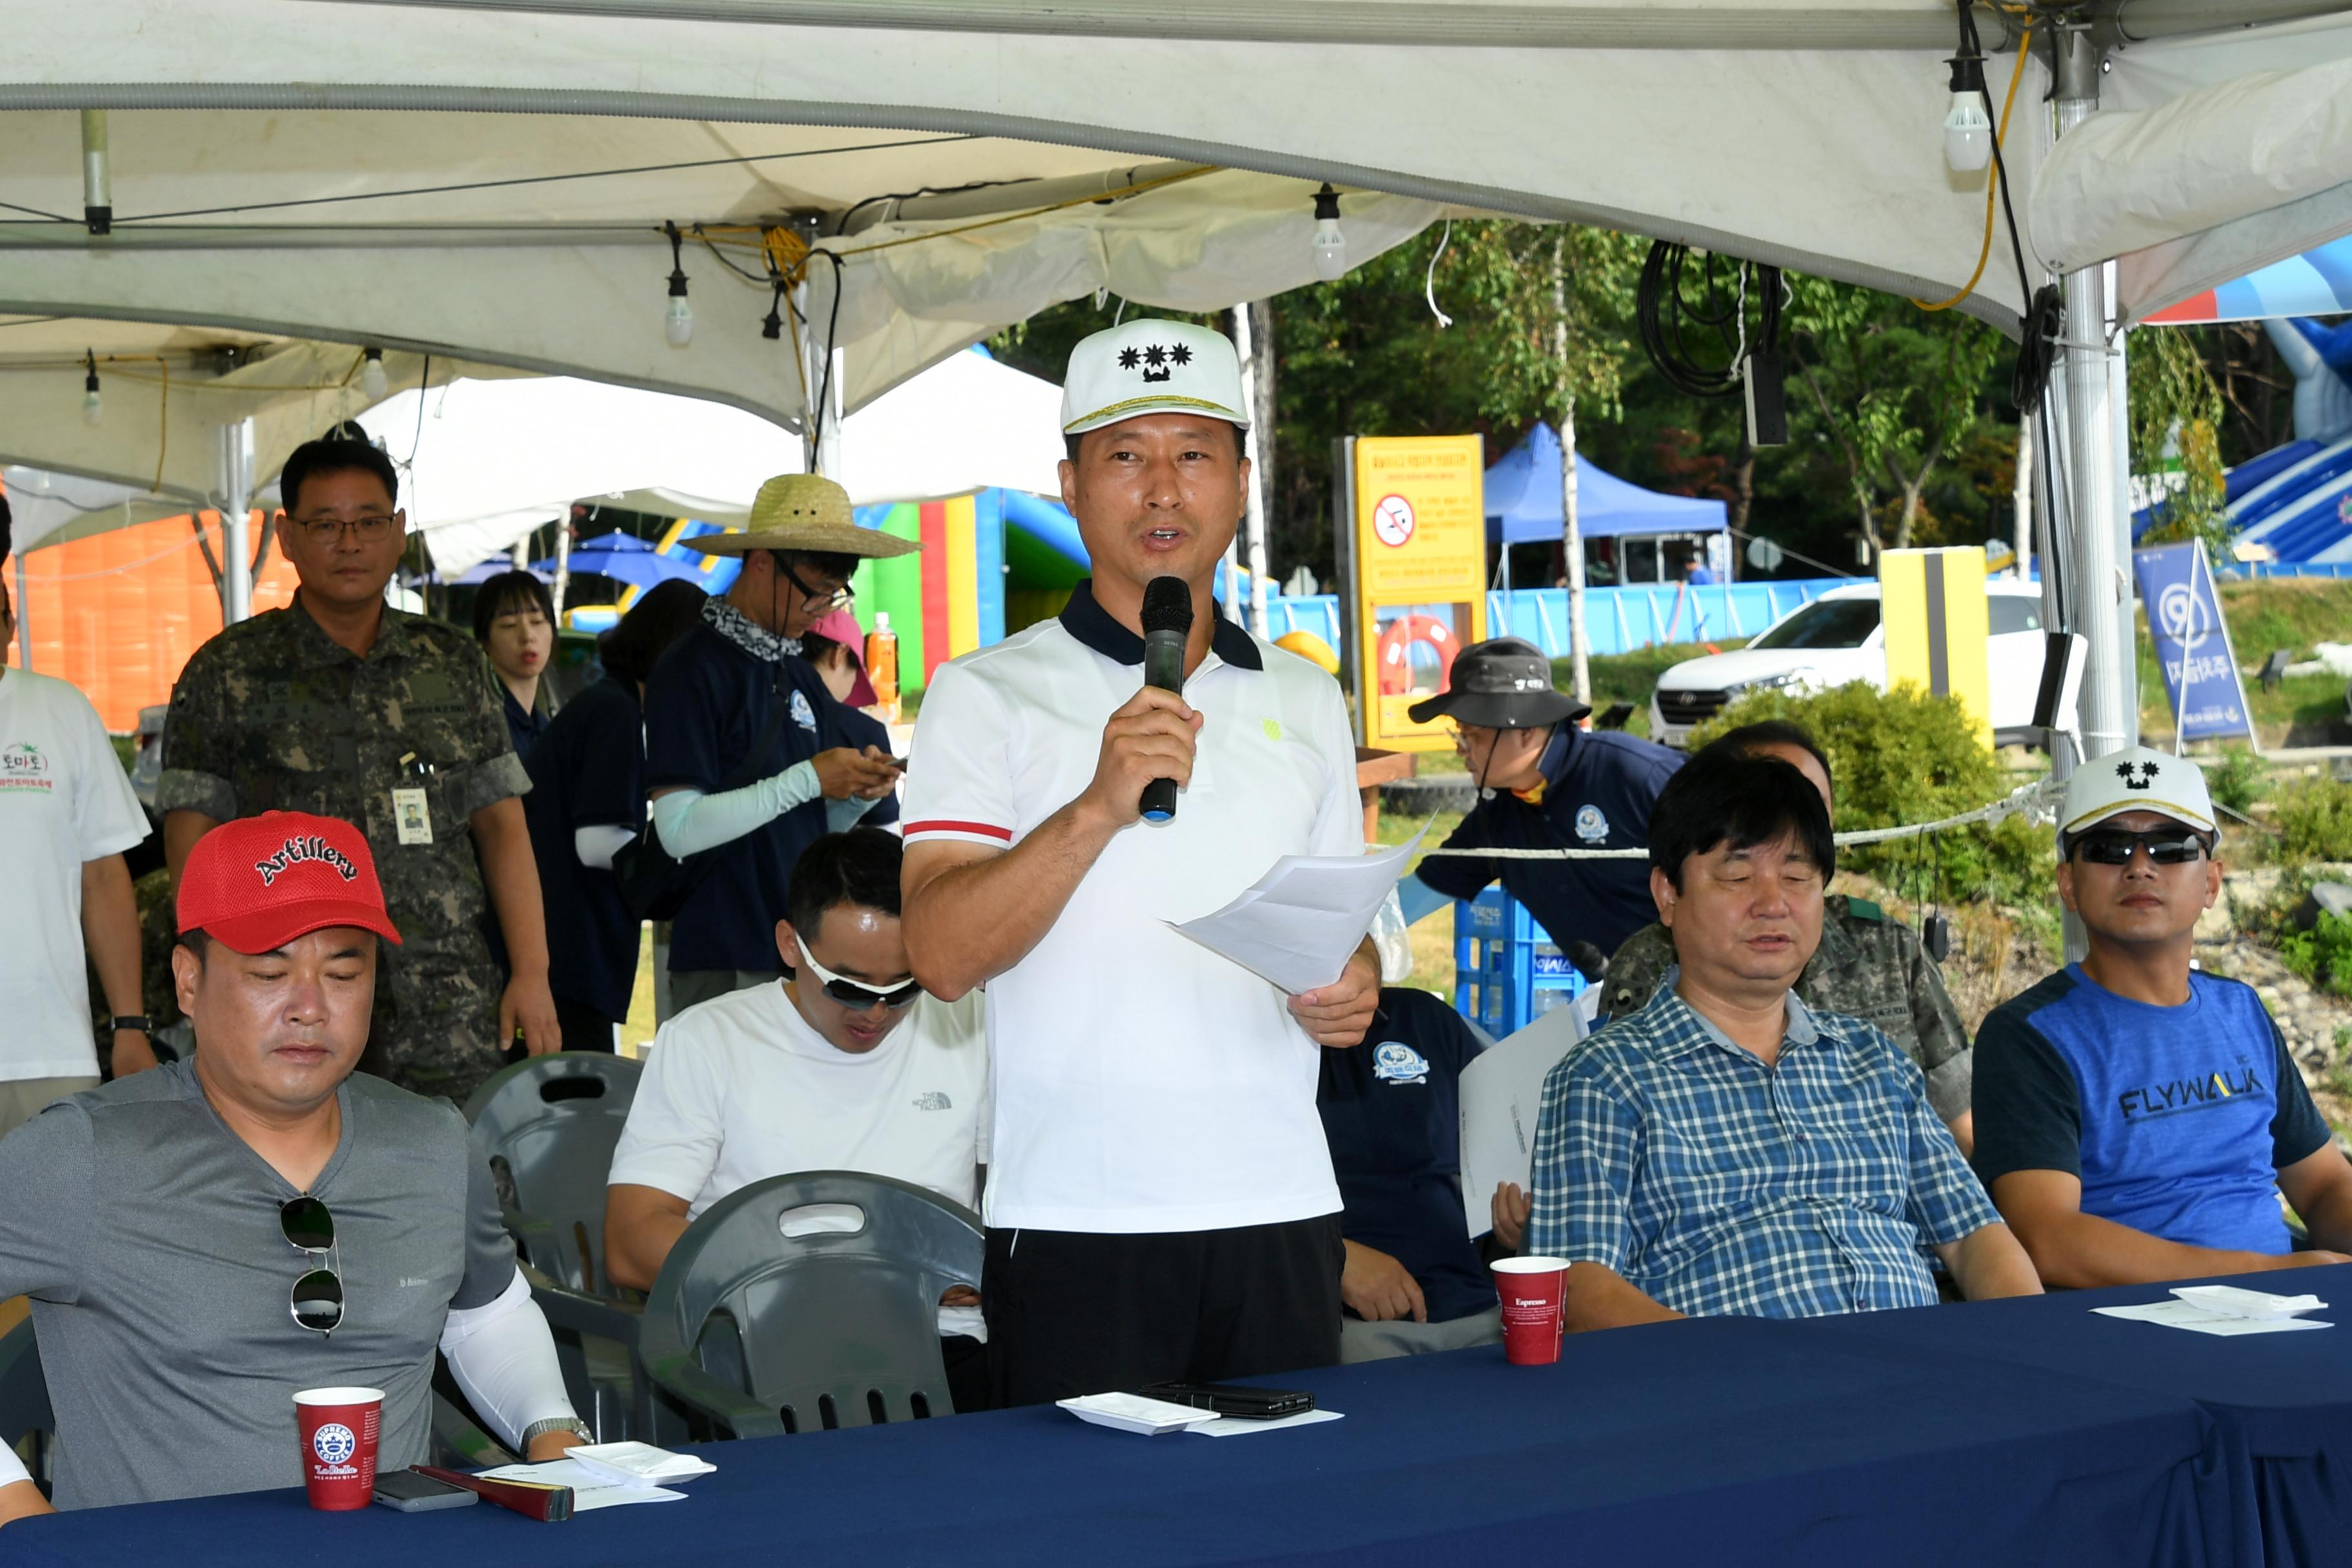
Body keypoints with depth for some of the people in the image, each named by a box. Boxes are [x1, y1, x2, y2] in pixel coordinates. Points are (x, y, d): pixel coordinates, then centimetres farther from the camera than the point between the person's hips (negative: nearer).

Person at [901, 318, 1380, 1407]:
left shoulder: (1307, 703, 15)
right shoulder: (986, 697, 0)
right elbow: (941, 956, -12)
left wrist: (1352, 986, 1)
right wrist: (1098, 808, -23)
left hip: (1281, 1207, 4)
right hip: (1075, 1223, -4)